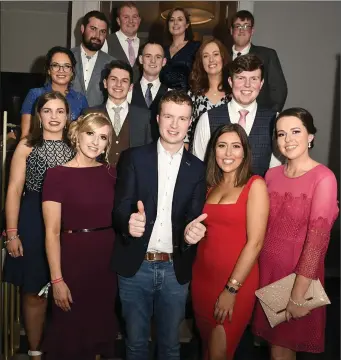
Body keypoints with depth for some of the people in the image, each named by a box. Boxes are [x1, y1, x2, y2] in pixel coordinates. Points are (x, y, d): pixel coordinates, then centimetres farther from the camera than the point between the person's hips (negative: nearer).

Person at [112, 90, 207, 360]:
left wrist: (191, 232, -26)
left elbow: (194, 216, -2)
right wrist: (129, 222, -30)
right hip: (135, 266, -1)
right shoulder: (134, 158, -1)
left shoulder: (198, 168, 3)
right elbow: (121, 207, -7)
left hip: (176, 269, 1)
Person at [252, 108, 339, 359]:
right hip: (267, 270, 5)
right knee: (273, 339, 19)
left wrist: (299, 293, -20)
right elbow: (263, 227, 7)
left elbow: (317, 238, -19)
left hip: (299, 274, -5)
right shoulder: (272, 175, 4)